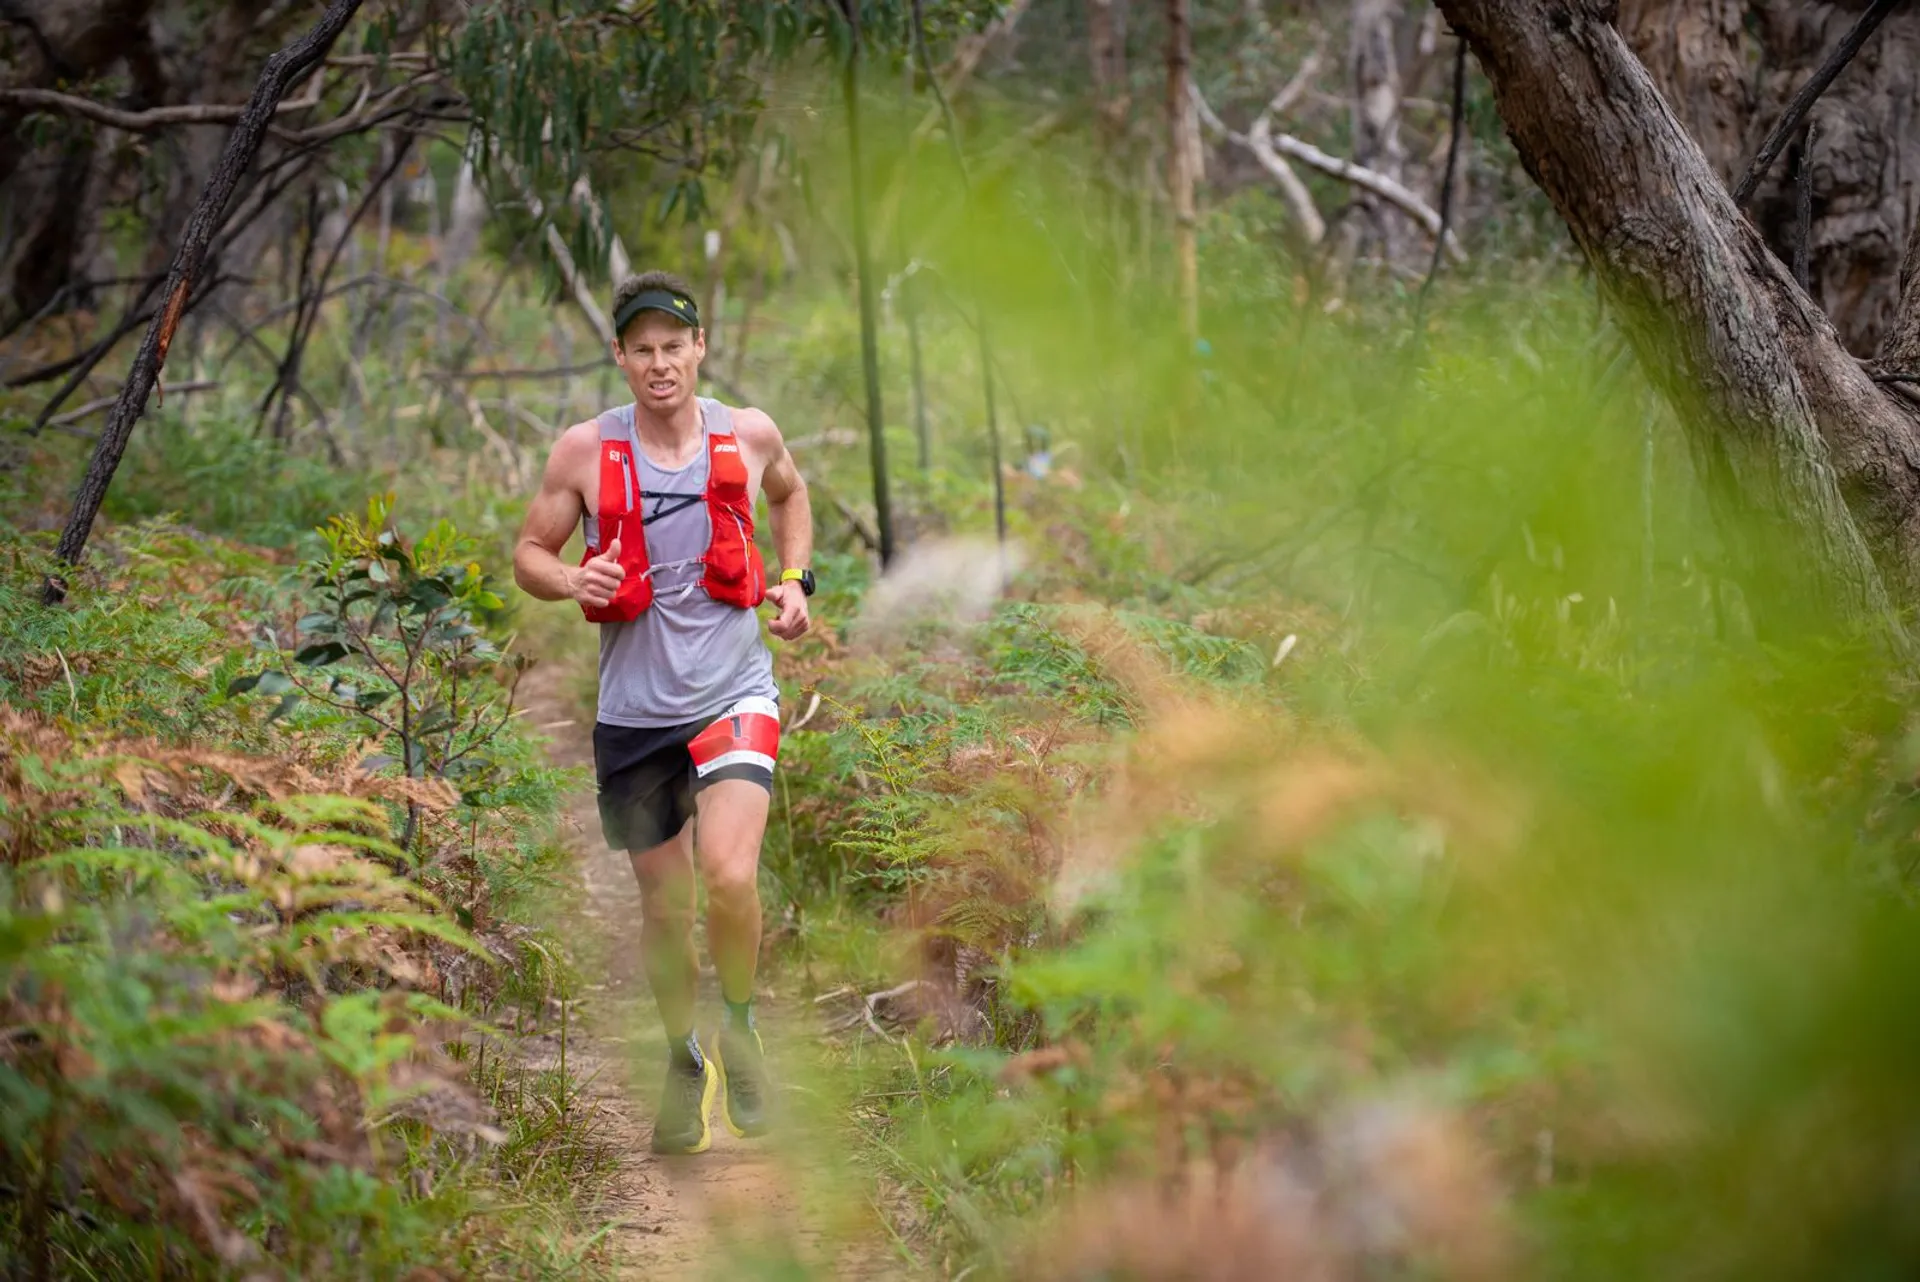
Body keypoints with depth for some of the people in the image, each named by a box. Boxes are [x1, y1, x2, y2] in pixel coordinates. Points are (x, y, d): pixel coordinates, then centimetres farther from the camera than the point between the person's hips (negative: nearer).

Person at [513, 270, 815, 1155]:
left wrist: (794, 579, 8)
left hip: (733, 692, -1)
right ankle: (687, 1060, 33)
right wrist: (572, 582, -17)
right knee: (663, 906, 9)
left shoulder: (749, 436, 0)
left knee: (729, 877, -21)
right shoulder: (586, 450, -5)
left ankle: (741, 1031, 6)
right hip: (634, 709, 1)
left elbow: (789, 492, 23)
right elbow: (529, 551, 5)